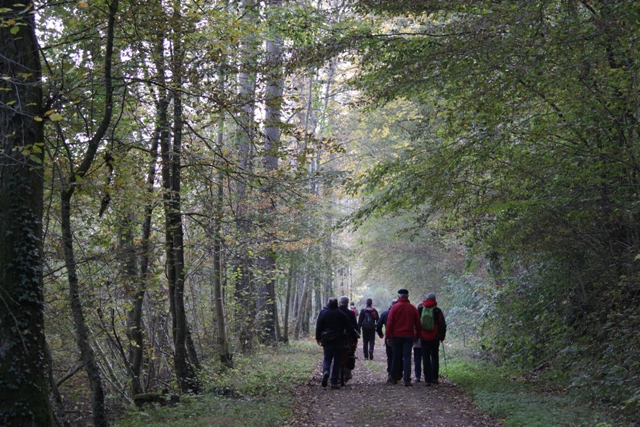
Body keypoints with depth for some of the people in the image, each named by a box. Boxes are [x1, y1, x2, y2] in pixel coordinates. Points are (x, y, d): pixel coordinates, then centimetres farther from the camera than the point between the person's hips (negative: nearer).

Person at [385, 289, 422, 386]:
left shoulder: (395, 308, -5)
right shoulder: (413, 309, 4)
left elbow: (389, 323, -7)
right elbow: (418, 324, 8)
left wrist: (388, 336, -3)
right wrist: (417, 336, 17)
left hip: (397, 336, -1)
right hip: (409, 337, 1)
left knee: (396, 357, 9)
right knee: (407, 357, 0)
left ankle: (394, 378, 18)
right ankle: (407, 380, -8)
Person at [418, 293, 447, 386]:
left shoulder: (420, 309, 0)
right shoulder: (438, 310, -5)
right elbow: (442, 325, -3)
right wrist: (442, 336, 10)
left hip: (424, 338, 0)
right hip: (435, 338, 0)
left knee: (426, 357, 3)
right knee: (435, 356, 14)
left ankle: (428, 380, -1)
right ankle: (434, 378, 9)